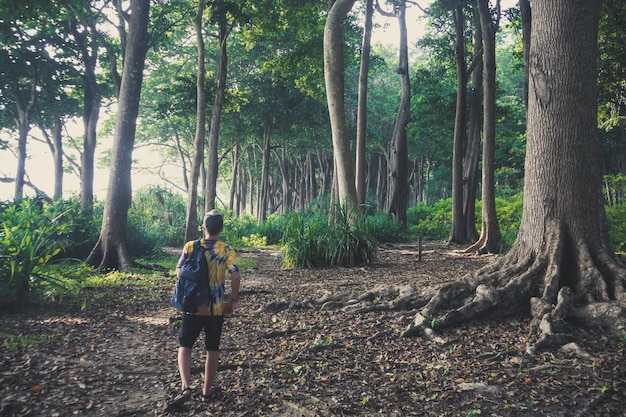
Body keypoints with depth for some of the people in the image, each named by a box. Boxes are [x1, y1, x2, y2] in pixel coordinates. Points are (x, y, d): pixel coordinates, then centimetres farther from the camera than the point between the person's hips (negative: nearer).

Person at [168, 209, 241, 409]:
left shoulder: (190, 246, -3)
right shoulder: (226, 250, -6)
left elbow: (179, 272, -4)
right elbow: (236, 276, -16)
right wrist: (233, 300, -4)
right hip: (216, 308, 0)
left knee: (184, 346, 12)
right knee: (212, 349, 13)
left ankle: (186, 388, -2)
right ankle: (207, 391, 21)